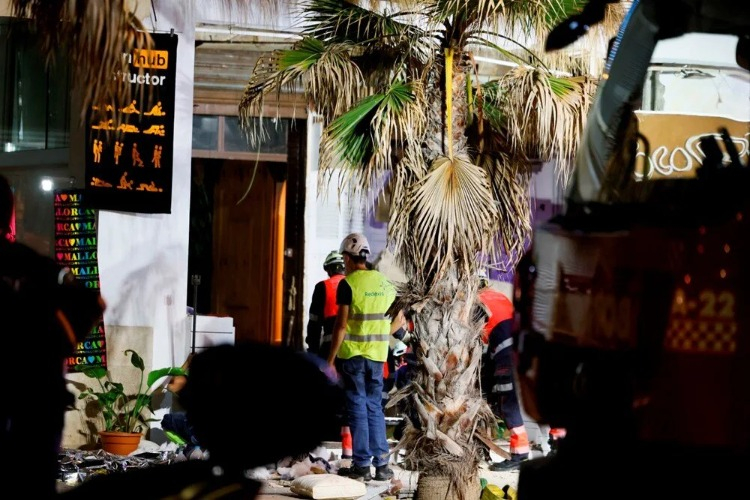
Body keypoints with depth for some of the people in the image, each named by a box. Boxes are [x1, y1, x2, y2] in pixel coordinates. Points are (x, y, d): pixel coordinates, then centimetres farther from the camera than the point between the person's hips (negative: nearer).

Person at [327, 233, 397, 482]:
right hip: (377, 354, 5)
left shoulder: (348, 284, -11)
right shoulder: (384, 282, 7)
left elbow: (341, 324, -14)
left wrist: (330, 359, -9)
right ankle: (382, 464, 10)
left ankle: (362, 465, 4)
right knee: (374, 408, 12)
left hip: (353, 353, -5)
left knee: (358, 408, 2)